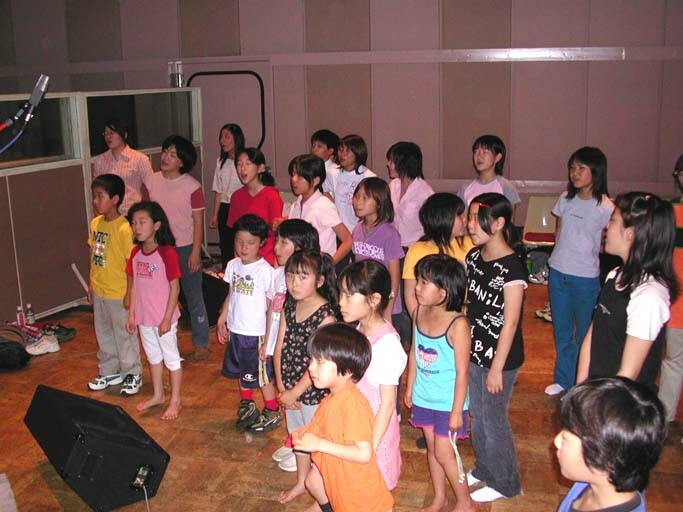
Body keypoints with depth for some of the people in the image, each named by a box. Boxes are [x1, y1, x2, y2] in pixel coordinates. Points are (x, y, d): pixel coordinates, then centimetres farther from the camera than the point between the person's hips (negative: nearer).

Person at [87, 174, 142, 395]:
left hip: (118, 293, -7)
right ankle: (109, 372, 36)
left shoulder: (124, 228, -20)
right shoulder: (95, 223, 2)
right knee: (104, 334, 19)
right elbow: (93, 256, 11)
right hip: (99, 291, 8)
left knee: (124, 334, 7)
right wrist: (91, 285, 14)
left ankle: (132, 375, 23)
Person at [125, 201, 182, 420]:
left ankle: (175, 401, 23)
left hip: (163, 318, -7)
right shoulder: (136, 253, 1)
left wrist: (167, 319, -16)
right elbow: (133, 285, 8)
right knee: (153, 356, 22)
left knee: (171, 357, 9)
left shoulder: (167, 253, -19)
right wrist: (131, 314, 7)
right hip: (143, 317, 7)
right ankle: (157, 395, 39)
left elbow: (175, 288, -17)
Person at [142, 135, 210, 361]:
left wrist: (195, 252, -11)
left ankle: (201, 344, 18)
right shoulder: (151, 182, 0)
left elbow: (198, 221, -7)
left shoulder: (191, 186, -9)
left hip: (185, 248, -3)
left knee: (194, 297, 6)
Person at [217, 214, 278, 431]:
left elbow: (271, 305, -15)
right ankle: (246, 407, 41)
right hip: (236, 329, 7)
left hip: (256, 332, -6)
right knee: (242, 372, 21)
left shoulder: (265, 271, -19)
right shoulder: (233, 265, 1)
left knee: (261, 374, 6)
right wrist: (222, 319, 14)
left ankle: (272, 413, 24)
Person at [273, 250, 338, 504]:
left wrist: (294, 392, -17)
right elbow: (279, 348, 1)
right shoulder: (289, 307, -2)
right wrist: (282, 387, -5)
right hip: (291, 389, 7)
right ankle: (302, 482, 46)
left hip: (314, 391, -7)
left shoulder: (326, 315, -22)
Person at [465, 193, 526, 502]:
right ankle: (483, 469, 42)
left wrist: (497, 368, -16)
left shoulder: (511, 269, -21)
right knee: (476, 415, 20)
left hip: (499, 358, -7)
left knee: (494, 420, 8)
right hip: (473, 352, 7)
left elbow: (510, 323, -19)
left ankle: (503, 483, 29)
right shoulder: (473, 257, 1)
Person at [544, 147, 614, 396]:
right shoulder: (566, 199, 3)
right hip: (558, 272, 5)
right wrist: (561, 255, 8)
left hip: (586, 277, -5)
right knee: (561, 330, 15)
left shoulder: (605, 207, -12)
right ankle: (563, 378, 30)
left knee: (585, 331, 7)